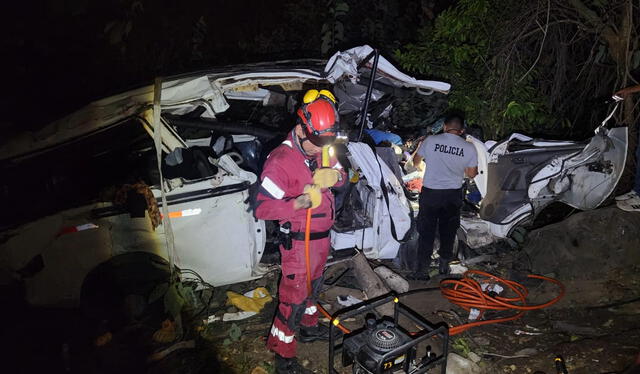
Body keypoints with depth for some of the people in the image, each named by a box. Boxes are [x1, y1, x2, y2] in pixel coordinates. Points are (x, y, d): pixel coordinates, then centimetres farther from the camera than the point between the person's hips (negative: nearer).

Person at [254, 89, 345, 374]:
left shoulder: (321, 150, 1)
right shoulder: (280, 160, -24)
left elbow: (341, 174, 15)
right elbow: (262, 208, -26)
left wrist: (335, 175, -9)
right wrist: (297, 203, -39)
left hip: (322, 236, 8)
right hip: (298, 242, -8)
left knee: (313, 285, 26)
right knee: (293, 297, 1)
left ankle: (308, 326, 49)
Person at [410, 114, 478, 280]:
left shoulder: (431, 140, -9)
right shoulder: (469, 148, -7)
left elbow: (416, 162, 6)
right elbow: (472, 174, 4)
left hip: (430, 193, -2)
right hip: (453, 195, 2)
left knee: (426, 231, 5)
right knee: (448, 231, 17)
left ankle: (422, 270, 6)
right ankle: (444, 266, 28)